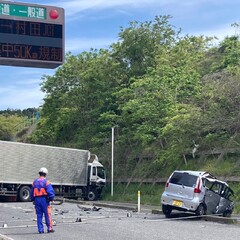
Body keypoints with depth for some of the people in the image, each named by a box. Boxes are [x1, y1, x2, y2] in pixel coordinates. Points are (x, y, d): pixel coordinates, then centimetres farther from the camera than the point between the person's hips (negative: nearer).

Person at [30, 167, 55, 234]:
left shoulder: (35, 182, 10)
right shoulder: (46, 182, -6)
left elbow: (32, 192, 16)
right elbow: (50, 191, -13)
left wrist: (33, 200, 24)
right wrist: (51, 199, -3)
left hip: (37, 200, 4)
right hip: (44, 199, -4)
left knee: (39, 215, 7)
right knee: (47, 214, 1)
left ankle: (40, 229, 7)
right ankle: (49, 228, 0)